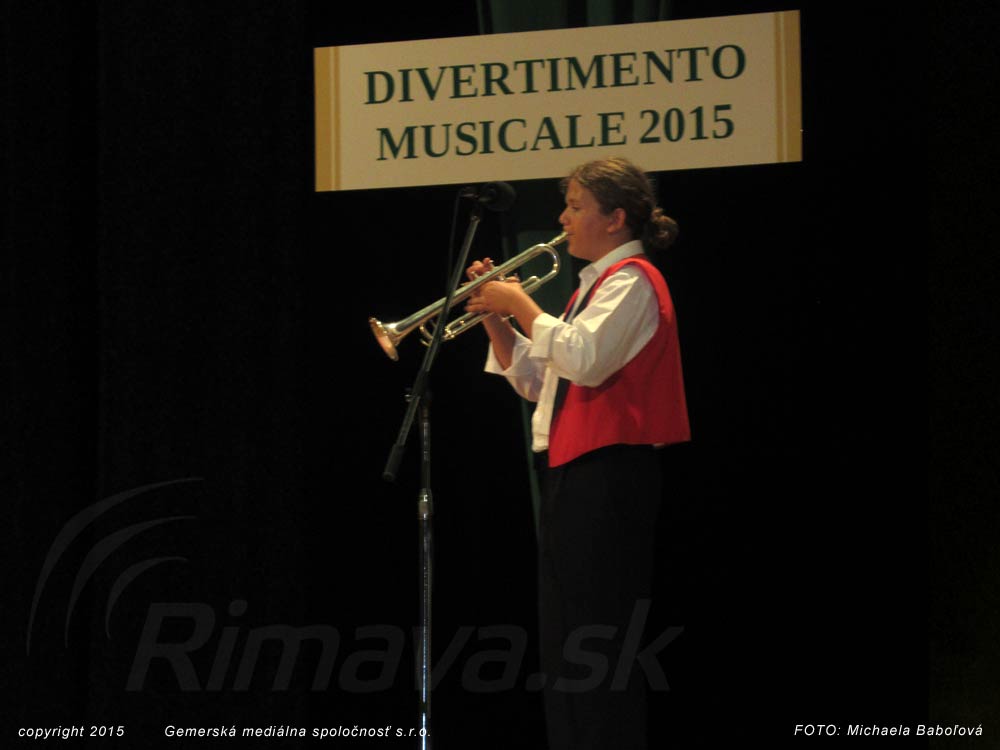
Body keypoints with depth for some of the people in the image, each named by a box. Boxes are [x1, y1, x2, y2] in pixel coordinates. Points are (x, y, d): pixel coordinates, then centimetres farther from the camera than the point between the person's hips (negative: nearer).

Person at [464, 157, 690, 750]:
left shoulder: (632, 278, -8)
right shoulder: (597, 284, 22)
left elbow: (584, 360, -24)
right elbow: (535, 379, 22)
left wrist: (522, 304, -13)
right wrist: (495, 316, 11)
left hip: (608, 474, -10)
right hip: (573, 473, 10)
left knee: (599, 641, -11)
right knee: (567, 644, 12)